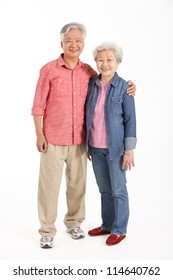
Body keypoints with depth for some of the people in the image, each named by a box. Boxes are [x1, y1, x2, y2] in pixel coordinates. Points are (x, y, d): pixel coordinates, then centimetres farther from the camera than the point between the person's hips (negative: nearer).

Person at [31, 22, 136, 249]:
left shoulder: (88, 71, 6)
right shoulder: (49, 70, -4)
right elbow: (38, 105, -3)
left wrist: (128, 86, 0)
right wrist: (39, 135, -8)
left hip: (79, 140, 4)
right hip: (53, 140, -3)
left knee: (78, 184, 12)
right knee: (49, 185, 2)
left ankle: (74, 223, 31)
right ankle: (47, 230, 16)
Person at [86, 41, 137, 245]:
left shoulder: (124, 88, -8)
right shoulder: (91, 84, 4)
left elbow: (130, 120, -8)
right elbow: (87, 115, 9)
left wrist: (129, 150, -11)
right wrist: (87, 144, 10)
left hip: (115, 148, -4)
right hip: (96, 148, 5)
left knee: (118, 190, 6)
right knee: (104, 189, 15)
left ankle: (119, 230, 19)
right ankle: (107, 225, 30)